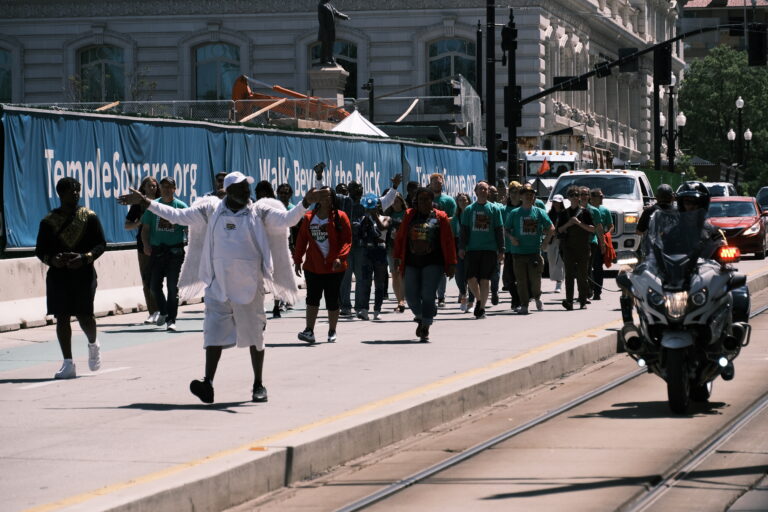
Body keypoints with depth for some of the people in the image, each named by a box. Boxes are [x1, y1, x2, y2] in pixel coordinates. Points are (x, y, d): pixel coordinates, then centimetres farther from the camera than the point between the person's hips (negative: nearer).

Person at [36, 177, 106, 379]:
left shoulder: (89, 217, 3)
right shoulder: (49, 221, 6)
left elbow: (101, 244, 2)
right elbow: (40, 249, 7)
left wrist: (85, 257, -16)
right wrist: (52, 259, -14)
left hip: (84, 273, -1)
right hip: (58, 275, 2)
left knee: (84, 316, -5)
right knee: (62, 317, -2)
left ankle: (93, 344, 29)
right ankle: (68, 364, 3)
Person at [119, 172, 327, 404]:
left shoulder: (259, 211, 2)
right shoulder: (212, 209, 6)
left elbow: (286, 219, -9)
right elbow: (177, 215, 9)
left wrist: (305, 203, -26)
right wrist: (145, 202, 6)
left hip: (249, 284, -1)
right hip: (218, 284, 1)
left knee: (254, 334, 6)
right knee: (214, 332, -5)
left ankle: (258, 385, 16)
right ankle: (208, 383, -10)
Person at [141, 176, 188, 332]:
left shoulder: (181, 206, 1)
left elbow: (188, 229, 3)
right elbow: (145, 228, 7)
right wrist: (146, 245, -9)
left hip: (175, 251, -2)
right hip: (157, 250, 2)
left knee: (173, 286, -3)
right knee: (154, 285, 4)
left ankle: (171, 320, 2)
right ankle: (163, 312, 28)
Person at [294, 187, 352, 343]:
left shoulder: (339, 217, -1)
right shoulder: (309, 218, 7)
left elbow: (347, 240, -4)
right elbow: (301, 240, 10)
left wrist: (340, 257, -18)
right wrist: (297, 260, 6)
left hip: (334, 267, -2)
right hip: (313, 266, 2)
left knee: (332, 300, 5)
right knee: (312, 298, -5)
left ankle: (332, 331, 17)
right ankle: (309, 331, -7)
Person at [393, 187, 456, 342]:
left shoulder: (440, 217, 3)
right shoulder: (409, 216, 9)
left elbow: (448, 241, 2)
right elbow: (400, 237, 11)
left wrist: (451, 264, -2)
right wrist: (397, 257, 5)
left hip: (432, 263, -3)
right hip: (411, 263, 3)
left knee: (428, 295, -11)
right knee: (411, 295, 2)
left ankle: (425, 328, -1)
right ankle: (420, 318, 31)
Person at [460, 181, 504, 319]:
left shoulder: (494, 209, 7)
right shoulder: (469, 209, 9)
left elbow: (499, 230, 6)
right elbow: (464, 230, 8)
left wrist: (501, 250, 1)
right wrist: (462, 247, -2)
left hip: (489, 250, -1)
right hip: (472, 249, 1)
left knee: (485, 280, -3)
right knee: (471, 278, -8)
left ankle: (481, 308, 5)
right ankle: (479, 299, 18)